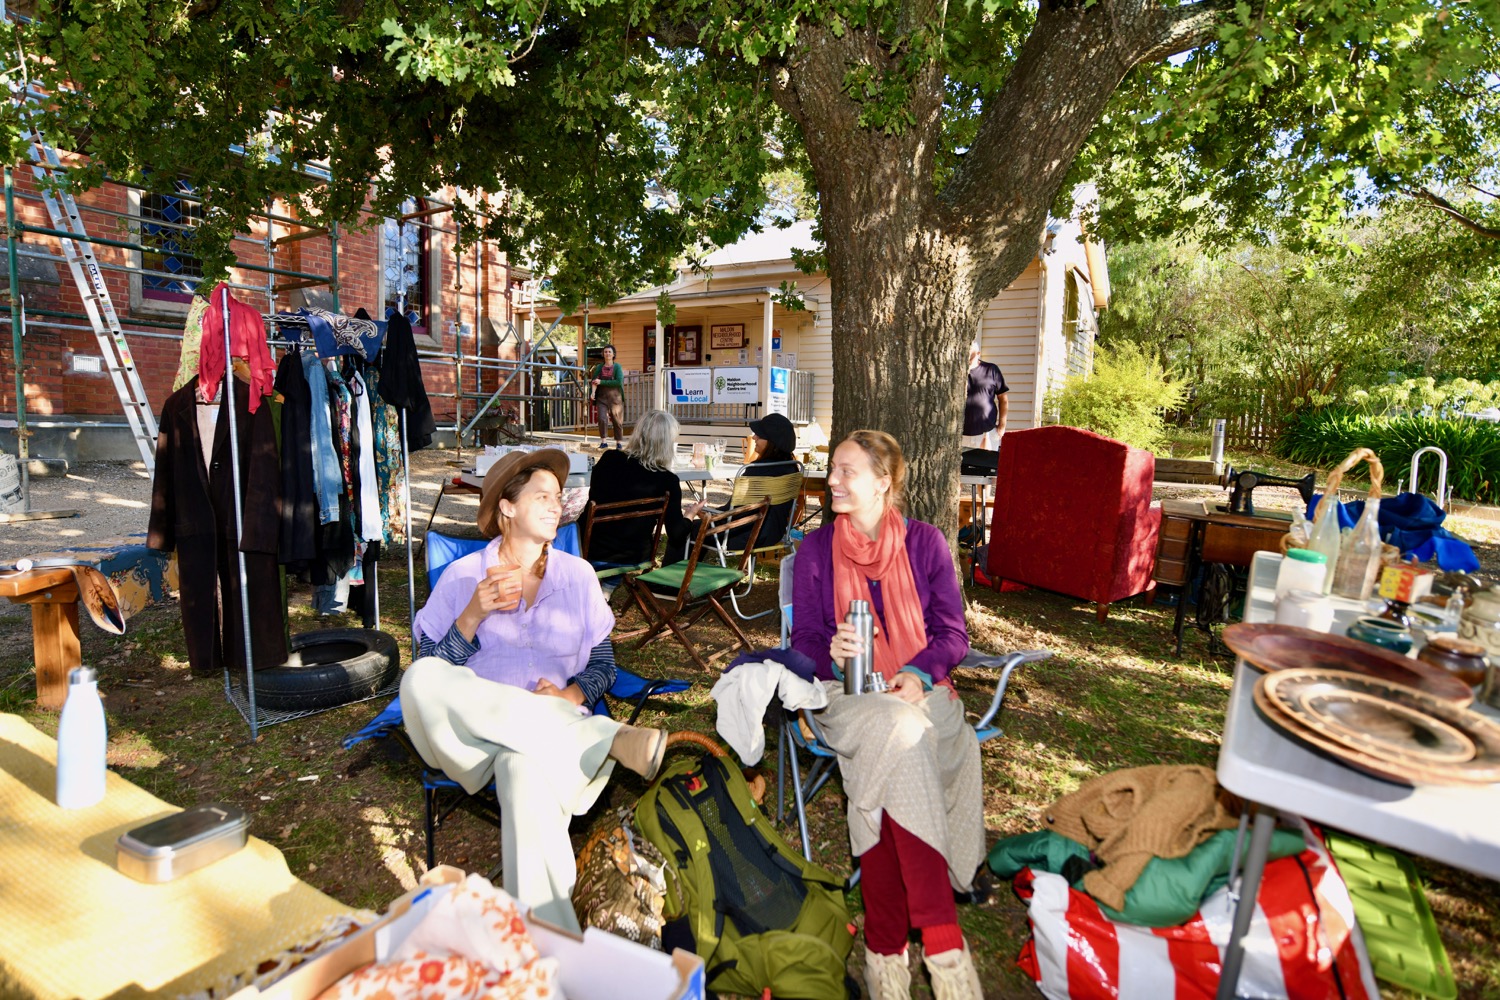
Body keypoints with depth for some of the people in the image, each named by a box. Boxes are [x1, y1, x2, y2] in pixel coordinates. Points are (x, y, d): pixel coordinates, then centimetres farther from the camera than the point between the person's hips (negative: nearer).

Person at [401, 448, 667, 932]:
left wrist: (572, 695, -9)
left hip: (555, 726, -1)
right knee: (420, 679, -33)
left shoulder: (578, 574, 13)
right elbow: (432, 666, 3)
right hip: (474, 730, 1)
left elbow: (604, 664, 13)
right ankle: (609, 739, -38)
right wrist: (476, 612, -12)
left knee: (526, 769, -38)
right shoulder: (463, 575, 9)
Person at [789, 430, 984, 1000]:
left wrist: (919, 673, -14)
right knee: (899, 735, -34)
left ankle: (887, 944, -25)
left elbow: (953, 632, 6)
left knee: (893, 745, -34)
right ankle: (941, 939, -29)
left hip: (917, 689, 1)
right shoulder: (815, 549, 7)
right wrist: (831, 651, -17)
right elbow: (805, 639, 6)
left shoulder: (925, 542, 7)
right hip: (846, 693, 0)